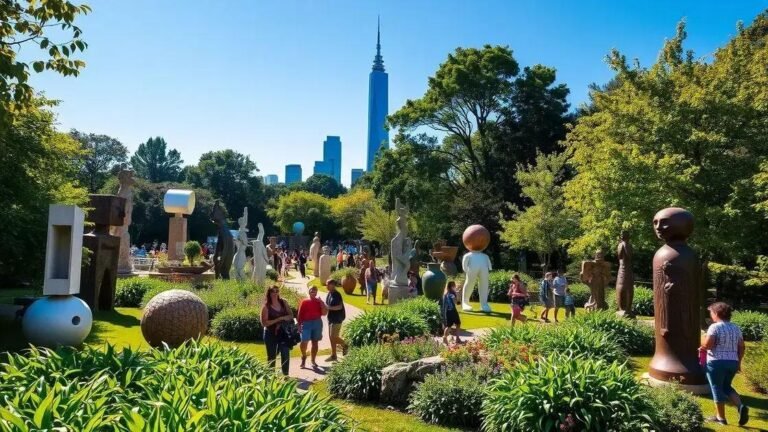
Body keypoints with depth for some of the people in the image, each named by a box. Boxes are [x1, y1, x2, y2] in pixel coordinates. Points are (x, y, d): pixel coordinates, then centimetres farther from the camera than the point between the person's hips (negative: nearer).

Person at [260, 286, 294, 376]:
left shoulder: (283, 303, 2)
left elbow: (291, 315, 3)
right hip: (271, 334, -3)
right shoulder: (266, 306, -10)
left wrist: (282, 319, -15)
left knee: (286, 354, 2)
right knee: (271, 356, 8)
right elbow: (264, 323, -16)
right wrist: (278, 319, -21)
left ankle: (286, 374, 15)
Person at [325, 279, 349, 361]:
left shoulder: (337, 295, -16)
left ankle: (345, 345, 17)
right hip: (331, 318, 9)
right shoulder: (329, 294, 9)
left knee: (333, 337, -7)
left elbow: (339, 307, -23)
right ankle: (333, 355, 19)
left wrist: (329, 307, -26)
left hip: (337, 318, -9)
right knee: (331, 337, 10)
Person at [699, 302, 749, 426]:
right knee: (726, 387, 22)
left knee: (717, 389, 4)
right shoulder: (736, 328, 9)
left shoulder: (715, 327, -13)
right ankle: (741, 406, 1)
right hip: (732, 362, 7)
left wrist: (702, 348, 1)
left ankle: (721, 418, 10)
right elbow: (741, 347, 9)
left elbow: (708, 344, -20)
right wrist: (738, 362, 17)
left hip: (717, 362, -7)